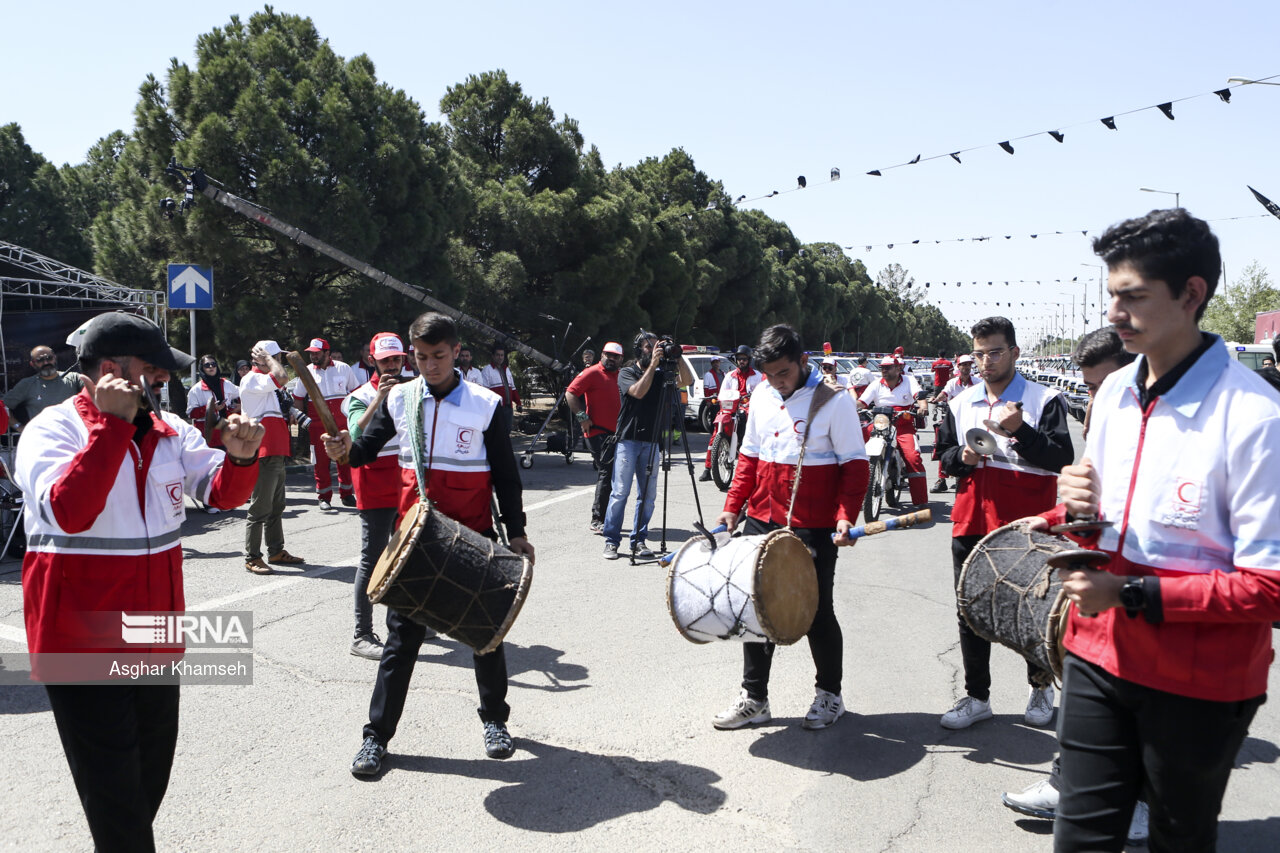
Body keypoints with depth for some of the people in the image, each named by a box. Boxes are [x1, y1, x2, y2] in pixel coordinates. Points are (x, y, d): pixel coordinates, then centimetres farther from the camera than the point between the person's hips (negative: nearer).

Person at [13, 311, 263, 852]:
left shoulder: (169, 430, 4)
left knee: (153, 770, 20)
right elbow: (68, 512, -30)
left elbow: (222, 492, 5)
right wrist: (112, 423, -28)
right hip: (83, 642, -6)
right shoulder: (53, 430, -13)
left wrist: (240, 457, -17)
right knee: (115, 792, 3)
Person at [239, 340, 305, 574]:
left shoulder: (267, 383, 21)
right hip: (264, 454, -10)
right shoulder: (251, 380, -10)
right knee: (260, 509, -6)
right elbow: (281, 377, -26)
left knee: (277, 507, 15)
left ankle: (276, 552, 24)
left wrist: (290, 413, 16)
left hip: (277, 453, 10)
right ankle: (252, 559, 0)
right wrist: (267, 358, -13)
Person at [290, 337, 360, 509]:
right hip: (318, 425, 0)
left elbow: (355, 392, 11)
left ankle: (346, 494, 16)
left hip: (342, 422, 0)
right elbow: (298, 398, 10)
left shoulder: (343, 368, 3)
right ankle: (324, 497, 10)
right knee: (321, 461, 1)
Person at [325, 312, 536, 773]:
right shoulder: (399, 398, 1)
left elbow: (505, 475, -1)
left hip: (473, 534, -1)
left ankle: (495, 719, 30)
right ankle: (377, 735, 17)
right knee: (403, 633, 6)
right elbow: (368, 448, 8)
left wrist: (516, 531, -5)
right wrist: (346, 448, -15)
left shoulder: (485, 405, -5)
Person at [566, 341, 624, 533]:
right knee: (606, 474, -13)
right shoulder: (592, 373, -7)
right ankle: (597, 520, -10)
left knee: (608, 475, 12)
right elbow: (570, 393, -11)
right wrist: (582, 417, -17)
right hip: (598, 432, -8)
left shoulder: (619, 375, 17)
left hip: (615, 433, 8)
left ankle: (601, 519, 22)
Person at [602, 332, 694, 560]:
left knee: (648, 495, 4)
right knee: (620, 492, -6)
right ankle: (611, 541, 1)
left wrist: (677, 357, -9)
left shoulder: (662, 373, 13)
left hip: (651, 442, 4)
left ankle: (639, 541, 12)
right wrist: (652, 366, -16)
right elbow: (638, 392, -17)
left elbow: (687, 381, 0)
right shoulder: (627, 372, 1)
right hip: (628, 440, -4)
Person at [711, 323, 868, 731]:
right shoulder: (761, 397, 7)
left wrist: (846, 516, -20)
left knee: (817, 612, 6)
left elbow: (854, 465, -8)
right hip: (761, 522, 5)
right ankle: (754, 698, 23)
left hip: (814, 530, -5)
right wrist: (732, 507, 6)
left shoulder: (834, 402, -9)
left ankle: (829, 695, 27)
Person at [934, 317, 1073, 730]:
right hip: (972, 521, 4)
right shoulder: (960, 403, 12)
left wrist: (1019, 431, -23)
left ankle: (1041, 687, 31)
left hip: (1026, 525, -4)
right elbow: (945, 456, 15)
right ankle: (977, 696, 21)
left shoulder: (1044, 400, -2)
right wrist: (964, 457, -7)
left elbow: (1062, 458, -11)